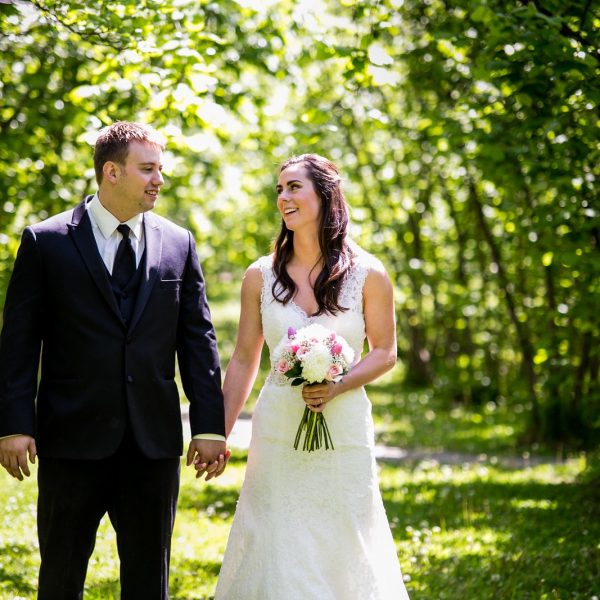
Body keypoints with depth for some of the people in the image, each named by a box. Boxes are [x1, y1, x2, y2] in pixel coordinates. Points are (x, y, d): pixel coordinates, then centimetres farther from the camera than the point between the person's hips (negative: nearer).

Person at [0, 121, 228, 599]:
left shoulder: (178, 244, 7)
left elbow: (198, 340, 6)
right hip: (72, 438, -2)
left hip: (154, 441, 3)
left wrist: (210, 426, 1)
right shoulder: (46, 242, -2)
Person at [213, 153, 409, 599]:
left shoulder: (367, 274, -2)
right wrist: (220, 434, 4)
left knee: (343, 552, 6)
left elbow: (385, 352, 4)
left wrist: (337, 387, -14)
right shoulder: (261, 276, 2)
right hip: (278, 432, 1)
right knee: (275, 555, 2)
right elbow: (243, 361, 7)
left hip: (344, 432, -1)